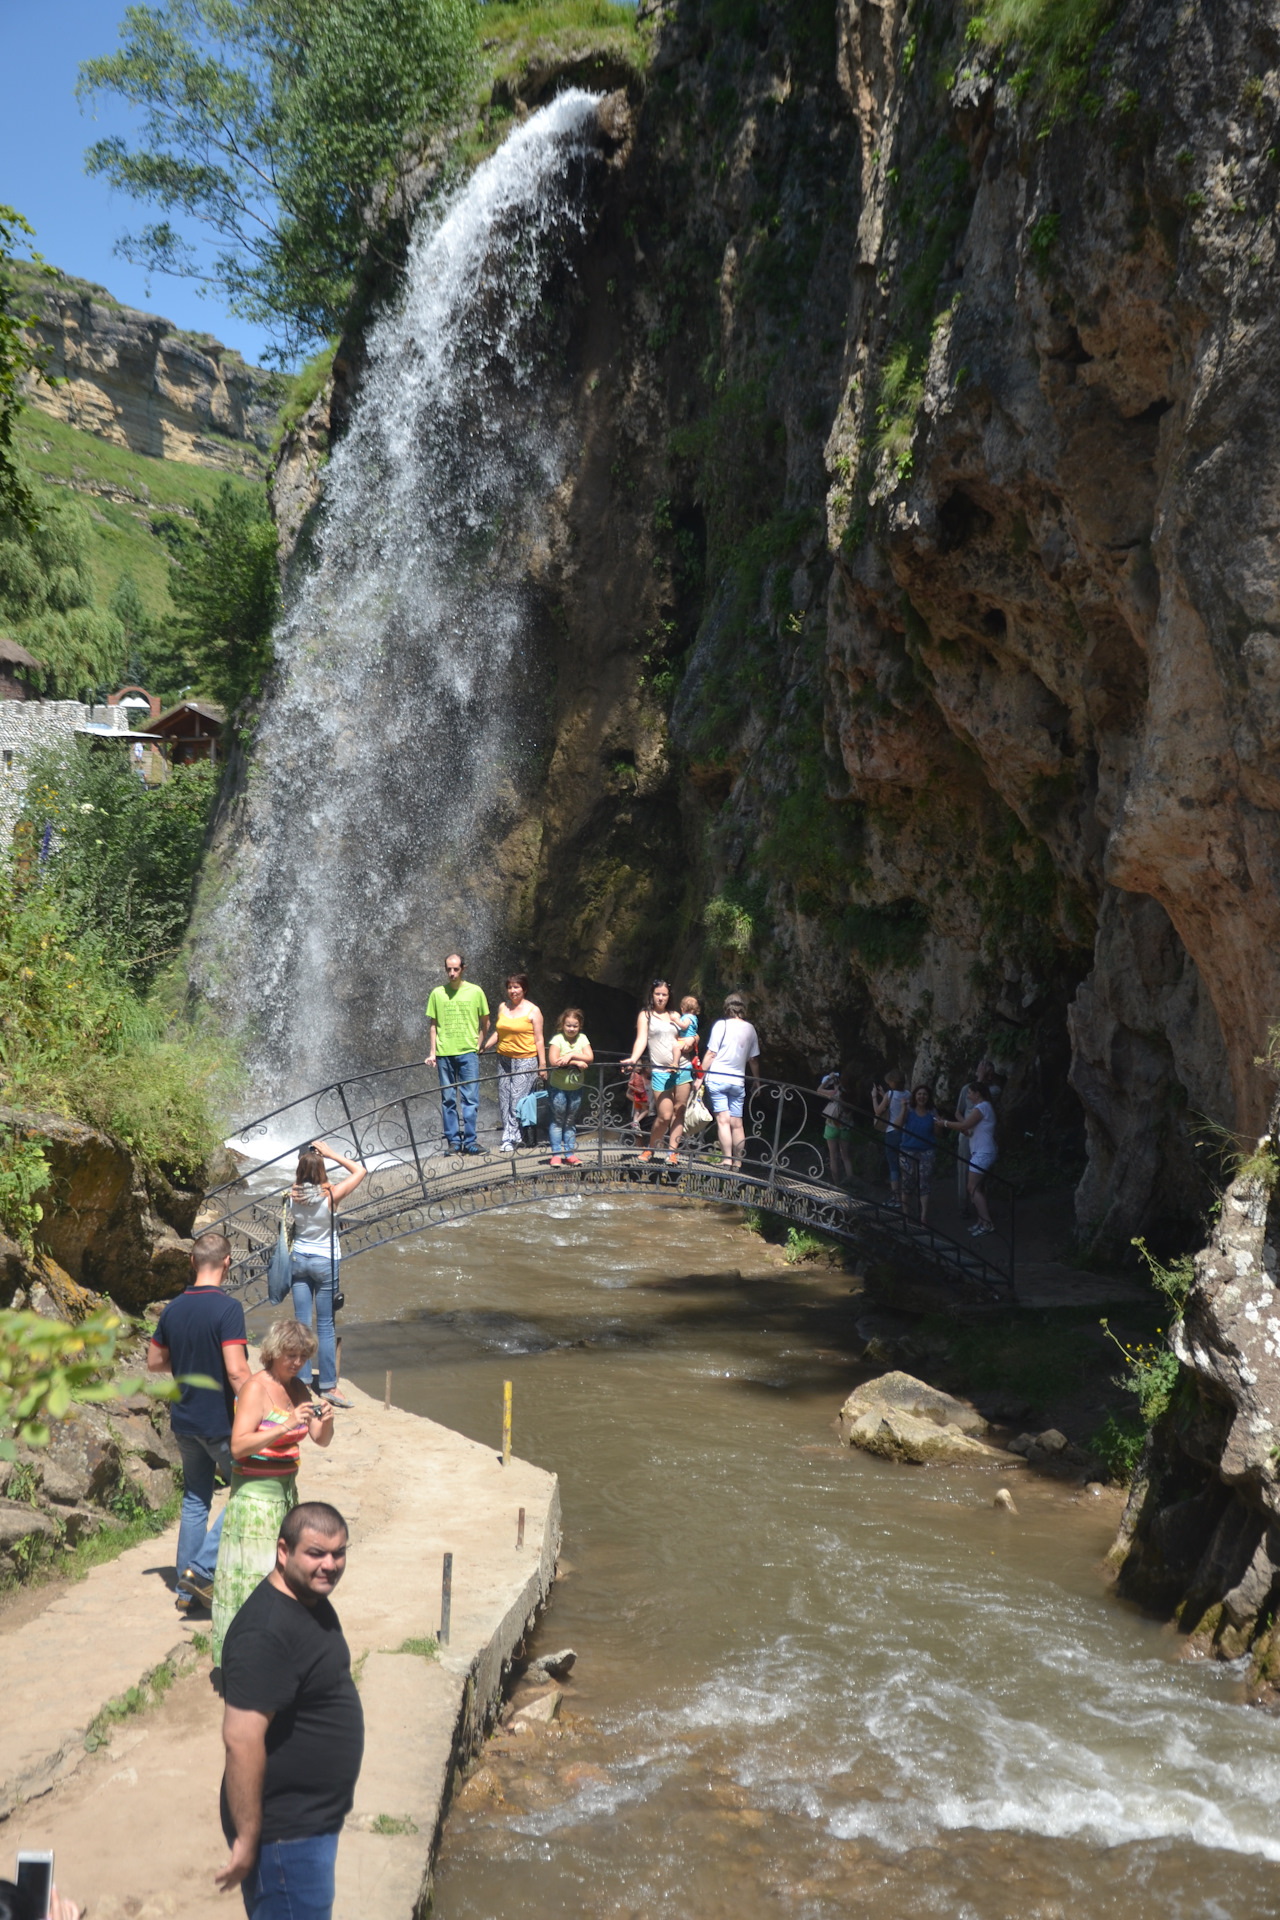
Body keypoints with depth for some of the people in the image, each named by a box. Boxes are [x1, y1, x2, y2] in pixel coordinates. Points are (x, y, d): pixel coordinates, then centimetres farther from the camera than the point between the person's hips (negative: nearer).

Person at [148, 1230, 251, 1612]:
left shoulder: (173, 1309, 3)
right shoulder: (227, 1309, -19)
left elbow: (155, 1362, 14)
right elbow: (237, 1371, -24)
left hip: (184, 1420, 7)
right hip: (221, 1423, -7)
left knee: (195, 1500, 16)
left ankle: (186, 1590, 20)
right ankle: (202, 1568, -1)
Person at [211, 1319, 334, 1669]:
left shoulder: (297, 1387, 9)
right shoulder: (256, 1388, -13)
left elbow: (321, 1440, 12)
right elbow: (239, 1446, -22)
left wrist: (326, 1420, -10)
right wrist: (286, 1426, -28)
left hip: (286, 1490, 7)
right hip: (255, 1493, -7)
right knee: (252, 1573, -6)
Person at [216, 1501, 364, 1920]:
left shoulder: (313, 1601, 4)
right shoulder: (265, 1633, -28)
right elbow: (241, 1740, -29)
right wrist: (247, 1838, -26)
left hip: (316, 1818, 10)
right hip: (286, 1832, -10)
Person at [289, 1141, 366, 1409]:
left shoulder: (294, 1195, -10)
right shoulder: (331, 1195, -19)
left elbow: (299, 1179, 15)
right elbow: (361, 1171, -7)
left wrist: (308, 1156, 2)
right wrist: (331, 1154, -7)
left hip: (299, 1259, 3)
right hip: (325, 1261, -3)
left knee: (302, 1323, 10)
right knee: (326, 1325, 2)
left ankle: (302, 1381, 15)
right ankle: (328, 1386, 6)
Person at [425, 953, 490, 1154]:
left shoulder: (475, 992, 4)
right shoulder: (437, 993, 6)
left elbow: (485, 1022, 12)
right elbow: (433, 1024, 11)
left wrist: (477, 1045, 4)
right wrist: (432, 1051, 5)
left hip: (468, 1053, -1)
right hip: (444, 1053, 1)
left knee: (469, 1098, -5)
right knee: (448, 1100, 4)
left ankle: (469, 1141, -1)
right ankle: (453, 1141, 10)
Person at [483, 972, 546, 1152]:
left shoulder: (533, 1011, -3)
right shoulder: (502, 1007, 11)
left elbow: (539, 1039, -3)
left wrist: (542, 1065, -5)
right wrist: (484, 1047, 4)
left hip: (525, 1060, -5)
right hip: (504, 1059, 5)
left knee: (517, 1099, -11)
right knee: (504, 1100, 3)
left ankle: (509, 1138, -9)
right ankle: (513, 1137, 12)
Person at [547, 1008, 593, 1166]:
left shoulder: (582, 1038, -1)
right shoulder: (557, 1039, -11)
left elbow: (589, 1058, -12)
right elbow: (554, 1061, -23)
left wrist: (571, 1055, -23)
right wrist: (577, 1062, -22)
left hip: (576, 1087, 3)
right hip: (558, 1087, -3)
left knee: (570, 1121, 12)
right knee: (557, 1121, 3)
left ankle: (570, 1153, 18)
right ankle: (556, 1154, 9)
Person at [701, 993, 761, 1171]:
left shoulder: (721, 1025, -5)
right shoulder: (750, 1028, 7)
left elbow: (711, 1054, -6)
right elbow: (753, 1059, 13)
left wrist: (700, 1077, -1)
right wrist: (757, 1081, 24)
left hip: (717, 1078, -3)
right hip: (738, 1080, 4)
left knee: (723, 1120, -6)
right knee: (737, 1123, 7)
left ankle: (726, 1160, -12)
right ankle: (737, 1162, 8)